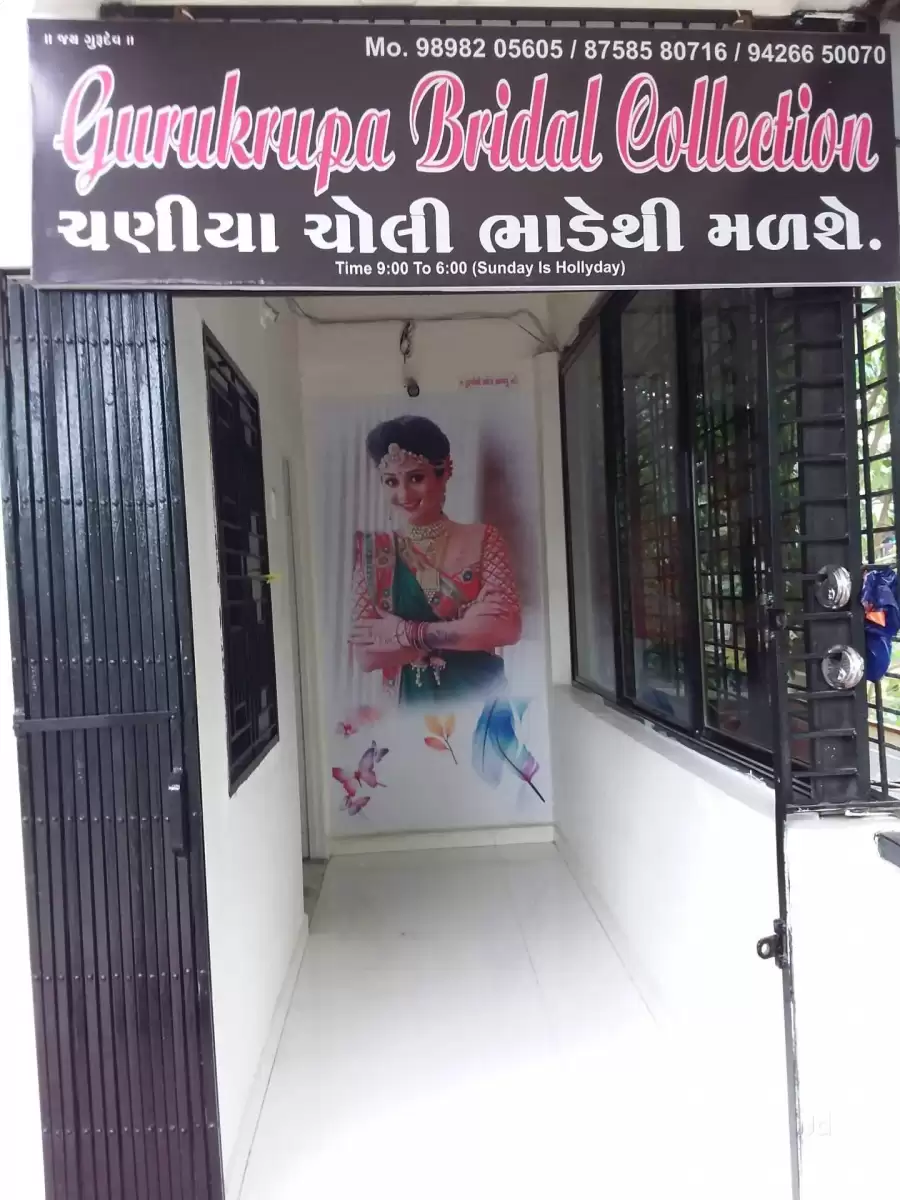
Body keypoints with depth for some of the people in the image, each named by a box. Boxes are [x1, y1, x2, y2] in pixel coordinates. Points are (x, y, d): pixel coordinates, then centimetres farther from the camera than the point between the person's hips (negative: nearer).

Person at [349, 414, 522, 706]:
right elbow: (367, 654, -9)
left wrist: (408, 633, -14)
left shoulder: (482, 540, 0)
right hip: (414, 710, 0)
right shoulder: (374, 551, -1)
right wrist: (467, 627, -14)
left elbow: (506, 627, -13)